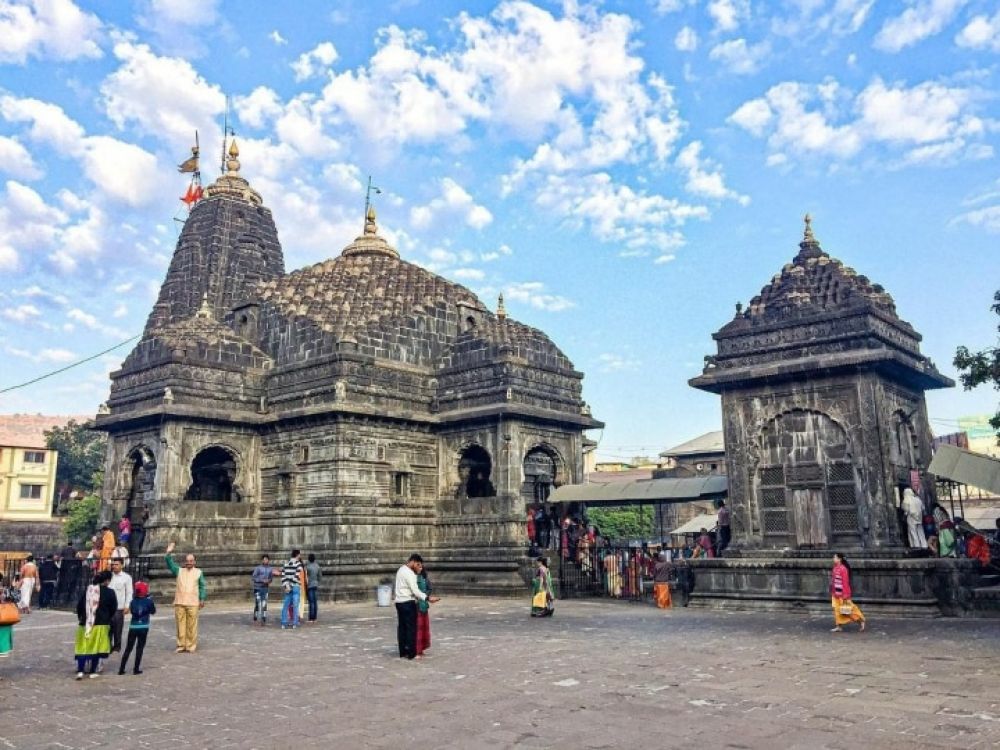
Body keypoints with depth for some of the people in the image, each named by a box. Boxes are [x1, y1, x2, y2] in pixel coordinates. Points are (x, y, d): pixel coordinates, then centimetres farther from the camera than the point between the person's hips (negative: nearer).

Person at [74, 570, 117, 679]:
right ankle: (92, 672, 11)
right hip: (101, 624, -3)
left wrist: (80, 617, 24)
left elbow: (79, 605, 6)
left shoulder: (87, 590, 2)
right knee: (96, 648, 7)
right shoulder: (109, 592, -7)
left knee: (83, 647, 8)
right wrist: (107, 618, 19)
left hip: (85, 624, 3)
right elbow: (113, 608, 0)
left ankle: (80, 670, -2)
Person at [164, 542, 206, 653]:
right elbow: (170, 564, 2)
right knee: (180, 624, 2)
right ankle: (181, 645, 11)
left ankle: (191, 645, 3)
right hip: (179, 602, 2)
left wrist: (202, 599, -2)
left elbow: (203, 586, 7)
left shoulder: (198, 572, 8)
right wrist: (168, 553, -12)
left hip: (193, 603, -2)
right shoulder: (179, 571, 14)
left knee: (192, 625, -3)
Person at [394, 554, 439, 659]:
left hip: (399, 602, 9)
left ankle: (403, 652, 15)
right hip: (408, 603, -9)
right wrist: (428, 598, -27)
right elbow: (415, 590, -22)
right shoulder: (409, 573, -16)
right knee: (411, 628, -4)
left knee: (402, 627, 10)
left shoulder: (401, 569, 14)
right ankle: (411, 654, -2)